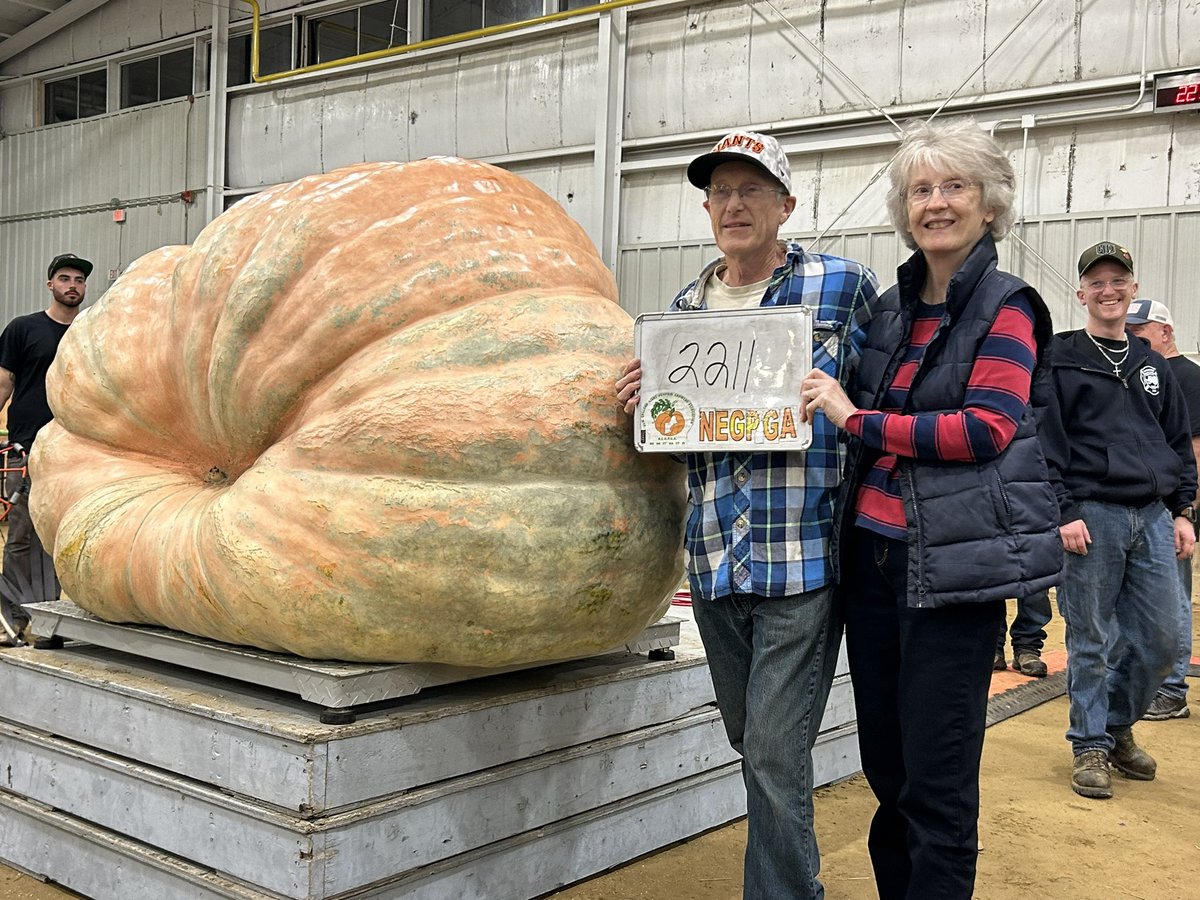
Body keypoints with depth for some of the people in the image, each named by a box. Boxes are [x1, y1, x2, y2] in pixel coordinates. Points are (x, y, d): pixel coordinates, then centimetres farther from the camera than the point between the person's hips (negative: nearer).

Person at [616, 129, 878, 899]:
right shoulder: (687, 306, 13)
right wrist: (644, 398, -1)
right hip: (714, 559, 6)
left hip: (804, 557, -5)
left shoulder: (843, 287, -2)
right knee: (753, 743, 17)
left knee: (776, 754, -6)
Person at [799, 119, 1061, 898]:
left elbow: (986, 429, -15)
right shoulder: (890, 308, 13)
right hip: (874, 555, 6)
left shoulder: (1005, 309, -4)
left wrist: (856, 419, -14)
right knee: (884, 766, 14)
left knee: (938, 781, -1)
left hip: (953, 564, -6)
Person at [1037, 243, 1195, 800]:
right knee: (1092, 640, 0)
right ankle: (1091, 746, 13)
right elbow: (1046, 442, -7)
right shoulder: (1060, 360, 0)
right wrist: (1065, 512, -14)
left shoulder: (1152, 366, 17)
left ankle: (1119, 725, 27)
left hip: (1153, 516, 5)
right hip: (1092, 516, -5)